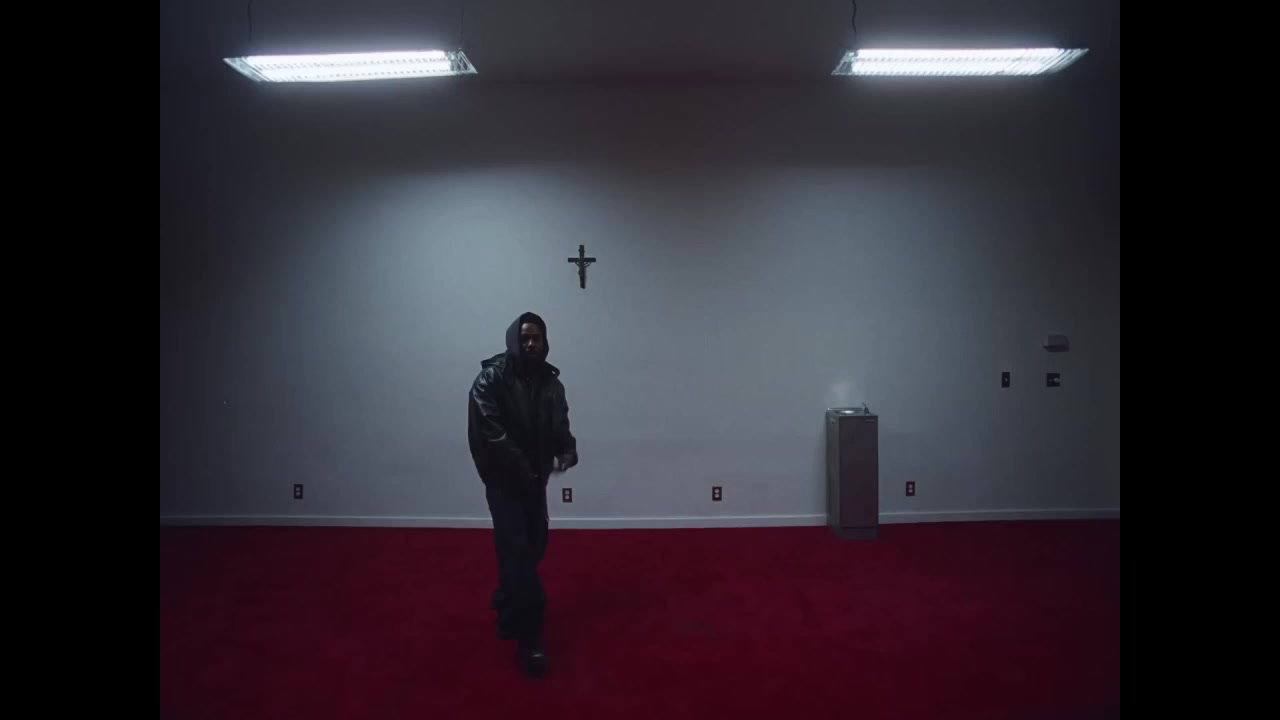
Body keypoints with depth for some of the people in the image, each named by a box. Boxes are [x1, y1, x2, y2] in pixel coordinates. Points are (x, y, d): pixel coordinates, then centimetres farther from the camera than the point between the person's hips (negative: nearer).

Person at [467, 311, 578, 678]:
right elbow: (489, 434, -20)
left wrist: (567, 450, -15)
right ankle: (528, 638, -5)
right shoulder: (490, 379, -14)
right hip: (503, 480, -6)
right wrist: (521, 469, -23)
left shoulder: (550, 381, 4)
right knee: (517, 551, -10)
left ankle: (507, 607, 40)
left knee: (534, 545, 16)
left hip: (535, 478, 6)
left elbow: (559, 425, 6)